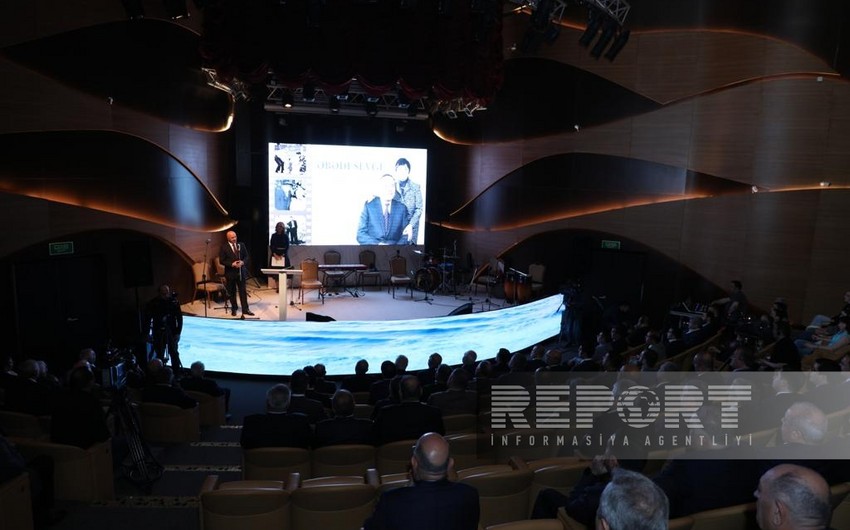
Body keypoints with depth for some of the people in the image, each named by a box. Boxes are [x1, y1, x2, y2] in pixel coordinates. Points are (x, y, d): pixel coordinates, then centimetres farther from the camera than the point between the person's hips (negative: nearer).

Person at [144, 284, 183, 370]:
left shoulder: (174, 302, -8)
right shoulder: (153, 303, -9)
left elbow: (179, 318, -3)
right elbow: (147, 318, 0)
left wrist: (178, 333, -6)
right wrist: (147, 333, 0)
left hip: (171, 332, 0)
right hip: (158, 333, 0)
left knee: (174, 354, 4)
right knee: (160, 355, 6)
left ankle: (177, 372, 16)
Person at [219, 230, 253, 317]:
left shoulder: (241, 245, 3)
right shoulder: (224, 247, -7)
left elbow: (246, 256, 7)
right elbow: (222, 261, -9)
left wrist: (242, 262, -13)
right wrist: (232, 264, -21)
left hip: (241, 271, 2)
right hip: (230, 272, -2)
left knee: (243, 291, 1)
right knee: (232, 292, 11)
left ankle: (245, 309, 5)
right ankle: (234, 308, 25)